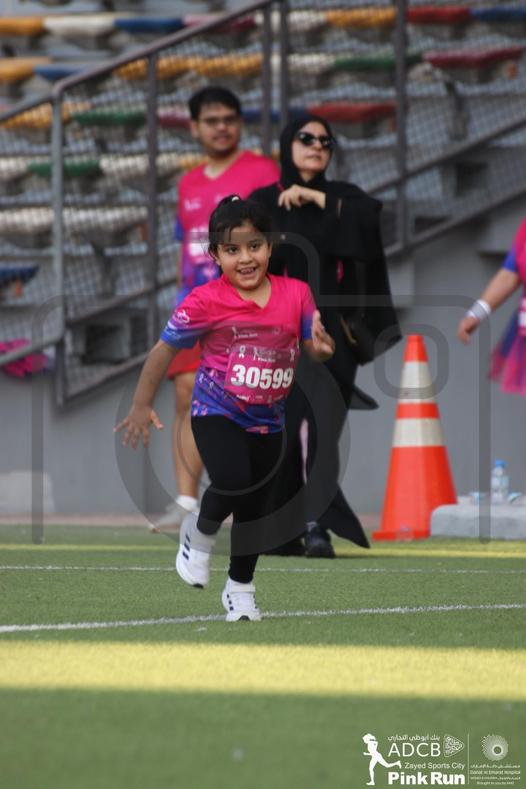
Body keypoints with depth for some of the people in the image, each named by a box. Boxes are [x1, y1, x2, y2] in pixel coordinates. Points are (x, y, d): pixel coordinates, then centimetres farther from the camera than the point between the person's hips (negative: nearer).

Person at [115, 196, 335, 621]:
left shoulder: (296, 294, -7)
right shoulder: (206, 303, -16)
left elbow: (315, 345, 6)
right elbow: (165, 349, -6)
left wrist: (322, 346, -19)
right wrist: (142, 405, -3)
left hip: (268, 421, 4)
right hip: (216, 412, -4)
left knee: (256, 510, 10)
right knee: (233, 481, -27)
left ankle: (240, 588, 32)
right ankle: (200, 531, 7)